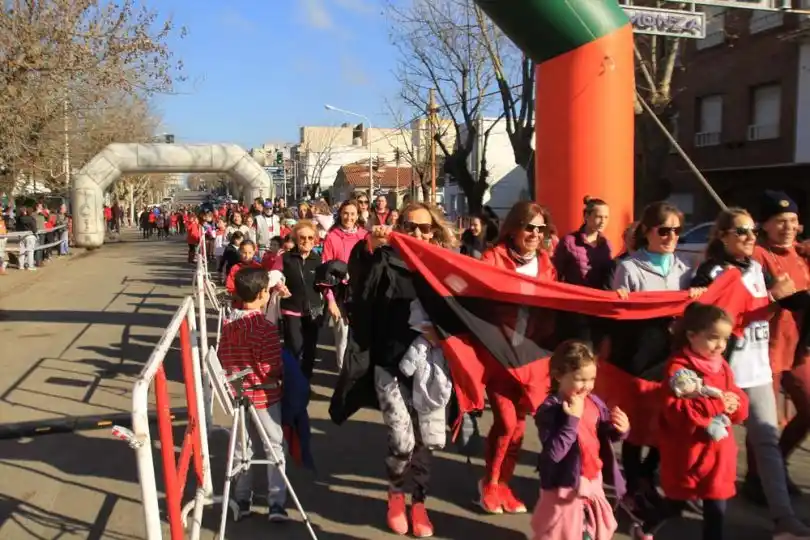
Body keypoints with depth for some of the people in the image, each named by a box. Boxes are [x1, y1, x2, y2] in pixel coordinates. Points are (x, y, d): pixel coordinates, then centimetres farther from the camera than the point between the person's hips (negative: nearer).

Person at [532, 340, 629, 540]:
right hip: (565, 486, -6)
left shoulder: (594, 402, -4)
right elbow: (553, 453, -30)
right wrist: (572, 419, -34)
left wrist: (621, 429, -13)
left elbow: (607, 434, 11)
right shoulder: (549, 410, -24)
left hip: (592, 482, 6)